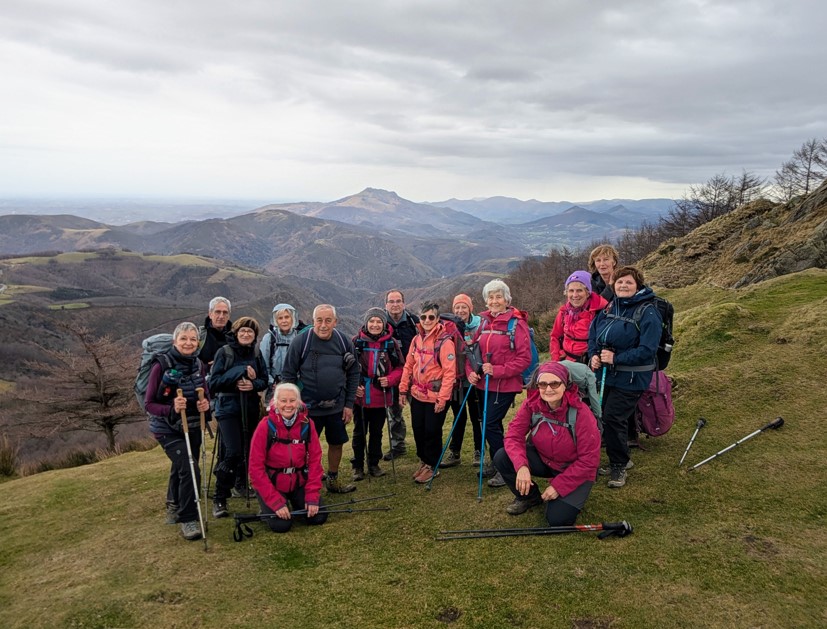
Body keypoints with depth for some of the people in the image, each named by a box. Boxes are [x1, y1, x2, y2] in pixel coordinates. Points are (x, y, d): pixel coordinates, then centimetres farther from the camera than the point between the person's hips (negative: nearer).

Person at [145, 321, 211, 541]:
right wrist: (171, 408, -32)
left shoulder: (199, 366, -3)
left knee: (180, 469, 22)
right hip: (169, 429, -5)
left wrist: (206, 404, -15)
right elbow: (149, 403, -14)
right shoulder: (161, 366, -18)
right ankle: (188, 519, -4)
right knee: (190, 470, -19)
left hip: (193, 428, 5)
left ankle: (175, 508, 48)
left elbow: (206, 395, 8)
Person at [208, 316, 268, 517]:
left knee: (248, 450, 9)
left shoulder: (256, 354, 6)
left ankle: (241, 484, 36)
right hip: (228, 408, -4)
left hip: (250, 408, 4)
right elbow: (213, 382, -10)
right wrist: (239, 373, -19)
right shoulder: (224, 352, -5)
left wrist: (253, 384, -15)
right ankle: (219, 499, -2)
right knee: (234, 452, -15)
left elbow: (264, 380, 8)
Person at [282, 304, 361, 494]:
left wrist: (349, 404, 2)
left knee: (337, 442, 15)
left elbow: (353, 374, 4)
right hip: (308, 407, -4)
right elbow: (288, 374, -7)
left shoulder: (344, 342, -3)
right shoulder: (300, 342, -13)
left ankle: (333, 480, 35)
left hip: (337, 407, 4)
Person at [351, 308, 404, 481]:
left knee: (377, 432, 15)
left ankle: (373, 464, 29)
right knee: (359, 432, 10)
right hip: (361, 396, -1)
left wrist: (390, 379, -14)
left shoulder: (391, 343, -1)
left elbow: (400, 367, 3)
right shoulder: (356, 341, -5)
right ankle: (358, 466, 23)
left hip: (381, 396, 2)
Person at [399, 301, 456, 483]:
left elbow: (449, 372, -17)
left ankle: (432, 467, 23)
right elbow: (409, 365, 11)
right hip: (417, 395, 6)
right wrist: (403, 389, 8)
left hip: (436, 397, -6)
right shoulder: (417, 339, 5)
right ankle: (423, 460, 35)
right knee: (418, 429, 14)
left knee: (432, 432, 4)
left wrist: (443, 398, -19)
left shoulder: (445, 342, -15)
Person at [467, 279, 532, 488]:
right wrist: (470, 371, -4)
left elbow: (524, 358, -14)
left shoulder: (516, 323, -10)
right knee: (488, 424, 13)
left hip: (505, 385, -6)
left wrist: (498, 370, -21)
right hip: (483, 384, 6)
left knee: (491, 424, -10)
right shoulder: (484, 322, 7)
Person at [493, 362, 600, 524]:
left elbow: (589, 460, -22)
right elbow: (514, 435, -15)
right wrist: (521, 466, -34)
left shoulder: (580, 412, -28)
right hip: (543, 459, 4)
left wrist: (558, 485, -22)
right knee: (501, 458, -18)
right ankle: (531, 496, 9)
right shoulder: (531, 404, -18)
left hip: (575, 470, -4)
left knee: (558, 519, -20)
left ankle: (571, 499, 17)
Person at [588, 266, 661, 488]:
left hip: (630, 378, -7)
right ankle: (620, 459, 33)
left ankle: (618, 466, 14)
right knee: (601, 416, 12)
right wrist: (594, 355, -6)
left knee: (613, 418, -7)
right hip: (605, 374, 7)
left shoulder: (648, 313, -14)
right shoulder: (609, 307, 6)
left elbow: (647, 350, -20)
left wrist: (616, 358, -23)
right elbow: (593, 334, 13)